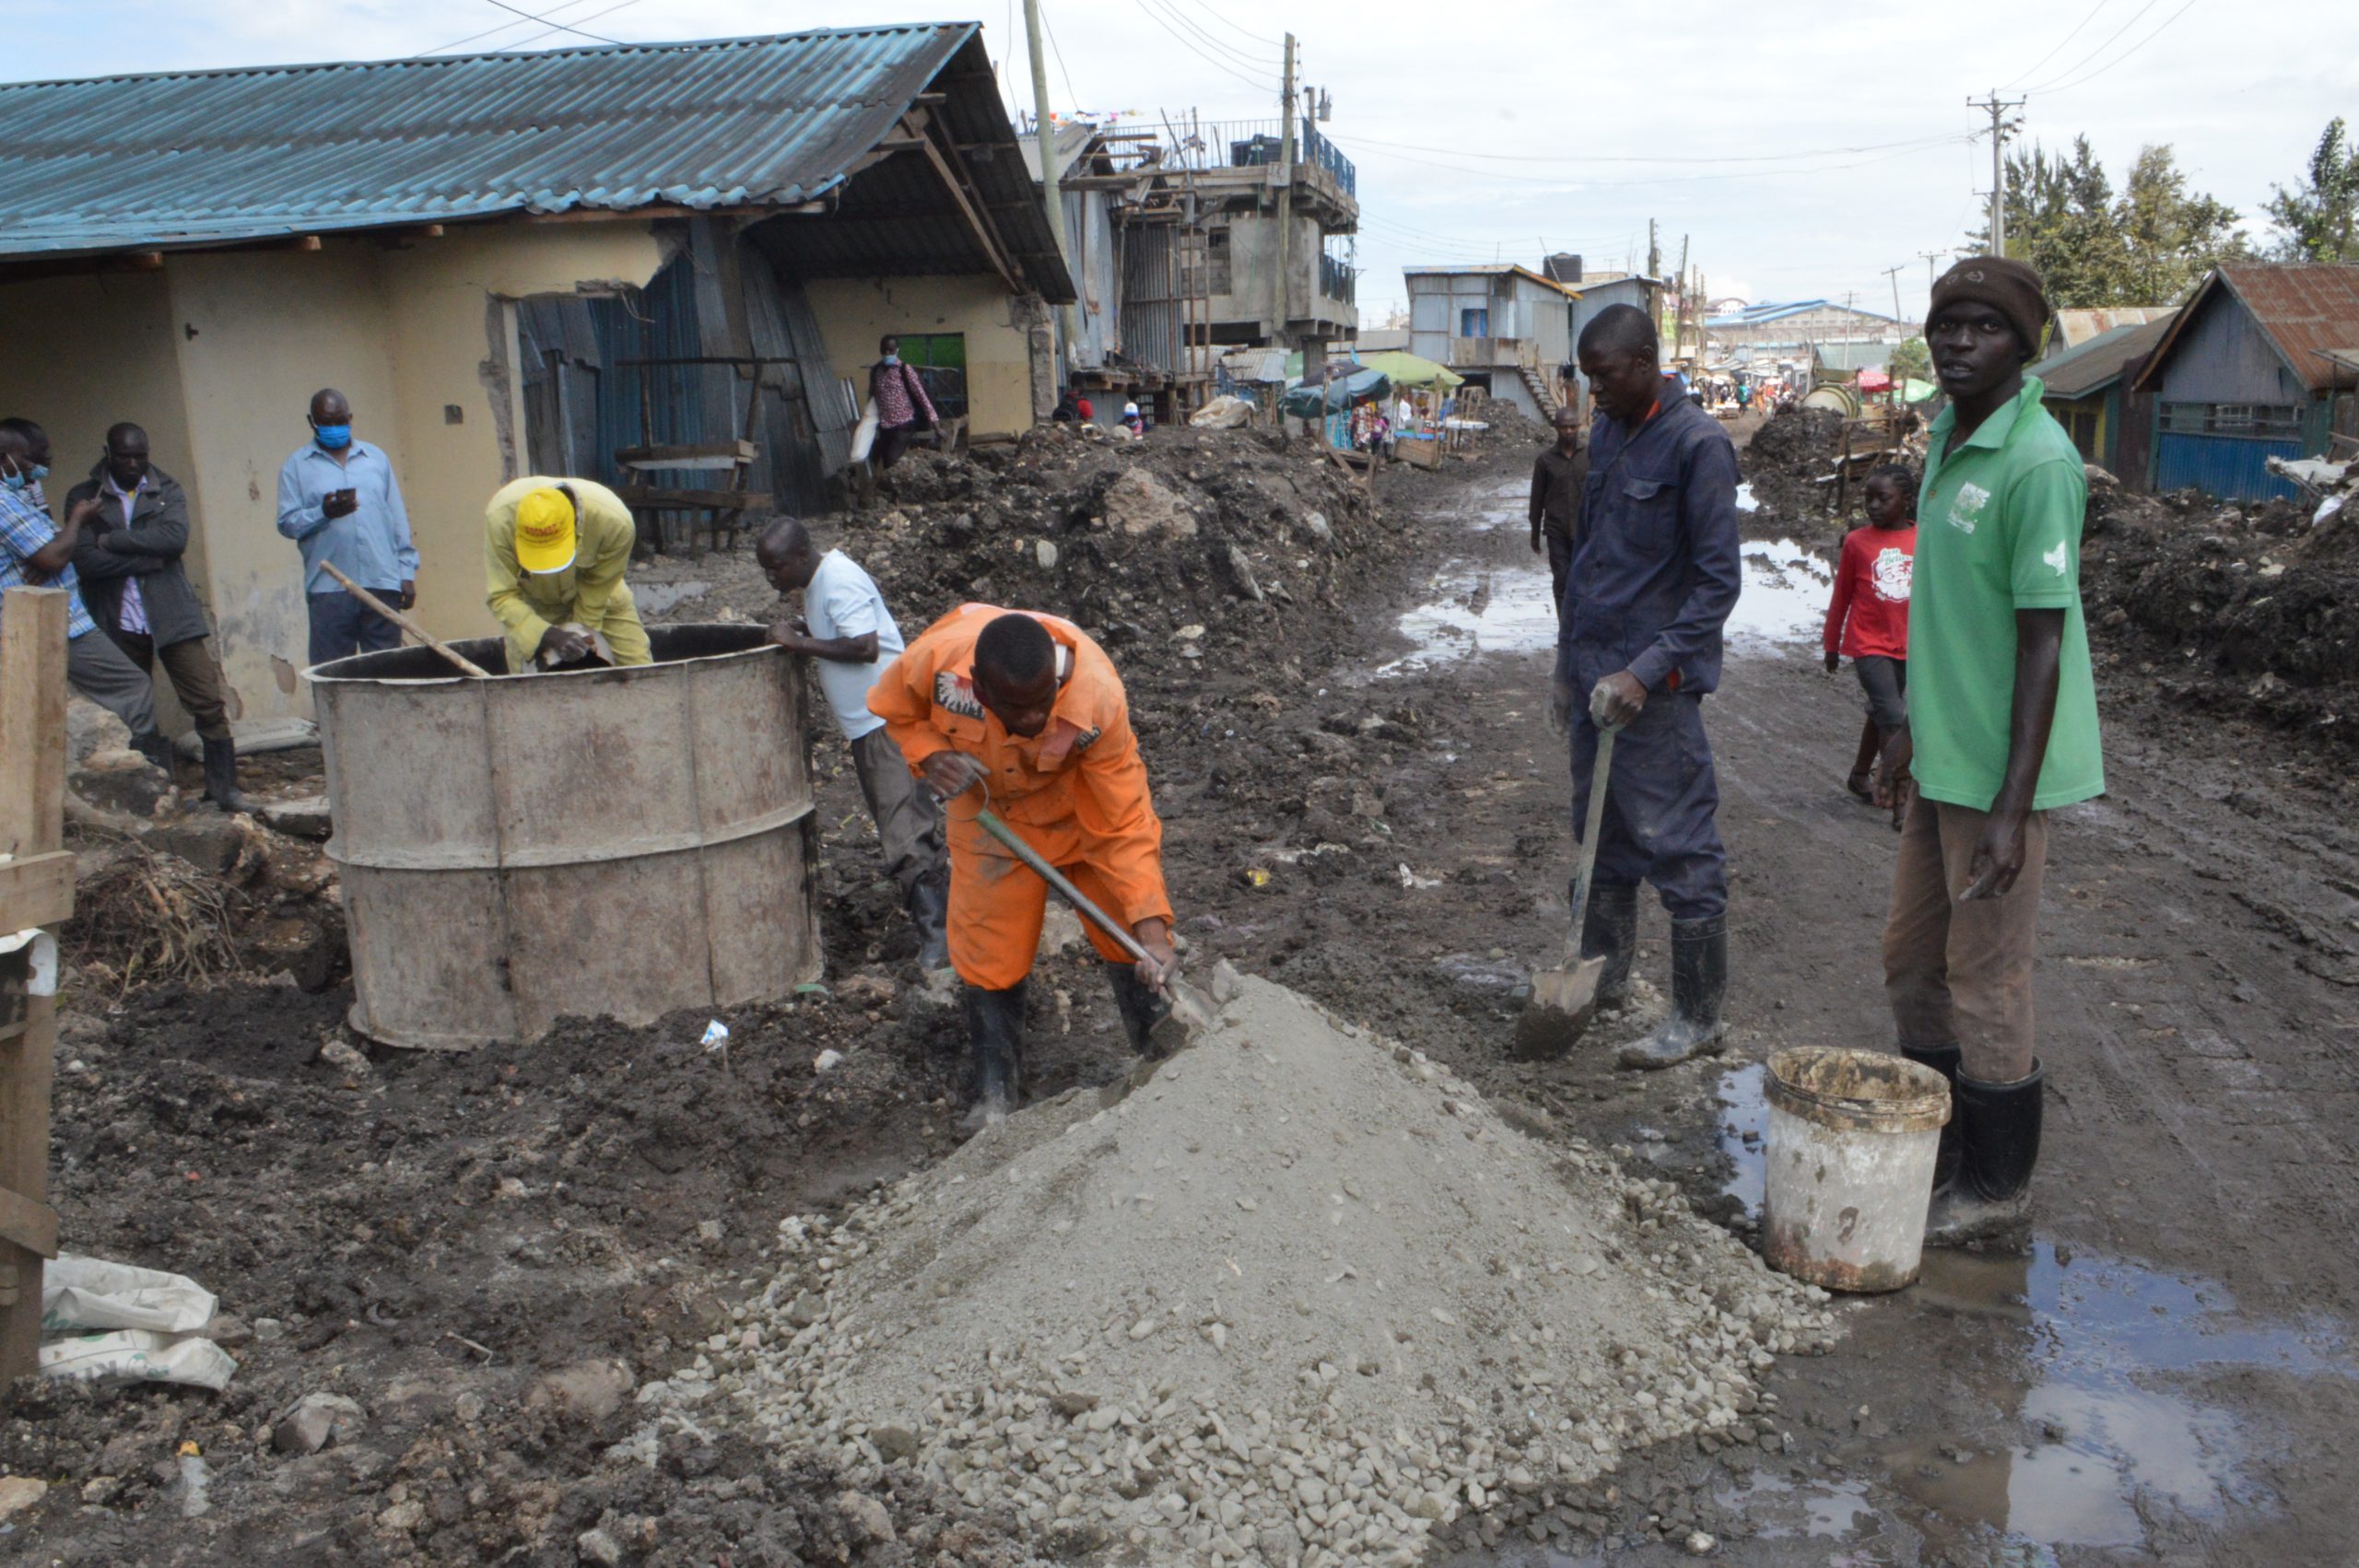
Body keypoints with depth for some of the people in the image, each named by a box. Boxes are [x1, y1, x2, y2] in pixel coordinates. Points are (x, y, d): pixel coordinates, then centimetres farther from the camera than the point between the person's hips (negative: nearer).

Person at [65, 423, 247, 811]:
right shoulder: (83, 498, 3)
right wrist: (151, 557, -14)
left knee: (208, 702, -5)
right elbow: (85, 561, -11)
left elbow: (176, 537, -13)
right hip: (117, 624, 0)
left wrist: (112, 540, -12)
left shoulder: (167, 490, 7)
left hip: (172, 615, 0)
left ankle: (223, 787, 4)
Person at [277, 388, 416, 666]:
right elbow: (287, 522, 1)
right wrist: (323, 513, -18)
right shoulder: (296, 466, 8)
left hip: (383, 583, 2)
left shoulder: (376, 458, 16)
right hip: (329, 590, -2)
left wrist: (407, 572, 9)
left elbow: (398, 518, 14)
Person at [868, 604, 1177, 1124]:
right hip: (991, 814, 2)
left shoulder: (1099, 701, -38)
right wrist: (929, 754, -28)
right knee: (989, 958, 5)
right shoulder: (939, 656, -34)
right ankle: (995, 1102, 23)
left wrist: (1152, 930, -36)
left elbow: (1125, 826, -30)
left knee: (1130, 941, -1)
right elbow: (894, 708, -8)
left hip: (1087, 807, -1)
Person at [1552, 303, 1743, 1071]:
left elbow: (1718, 580, -15)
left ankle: (1698, 1016, 8)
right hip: (1595, 670, 8)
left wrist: (1646, 671, -21)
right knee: (1603, 835, 17)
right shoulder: (1605, 435, 12)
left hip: (1656, 686, -8)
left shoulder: (1698, 445, -13)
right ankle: (1605, 976, 31)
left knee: (1678, 849, -2)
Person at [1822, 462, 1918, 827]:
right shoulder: (1857, 542, -7)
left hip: (1907, 646, 3)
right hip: (1868, 644, -3)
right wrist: (1832, 645, 8)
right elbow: (1841, 596, 2)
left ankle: (1859, 775, 39)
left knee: (1881, 713, 18)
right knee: (1893, 717, -11)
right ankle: (1899, 801, -8)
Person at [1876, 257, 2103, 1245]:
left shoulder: (2038, 462, -19)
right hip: (1944, 757, 9)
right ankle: (1936, 1150, 35)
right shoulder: (1948, 438, 9)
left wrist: (2012, 807, -22)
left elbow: (2044, 640, -21)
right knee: (1911, 960, 18)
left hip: (1998, 770, -9)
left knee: (1986, 980, 3)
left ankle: (1995, 1188, 20)